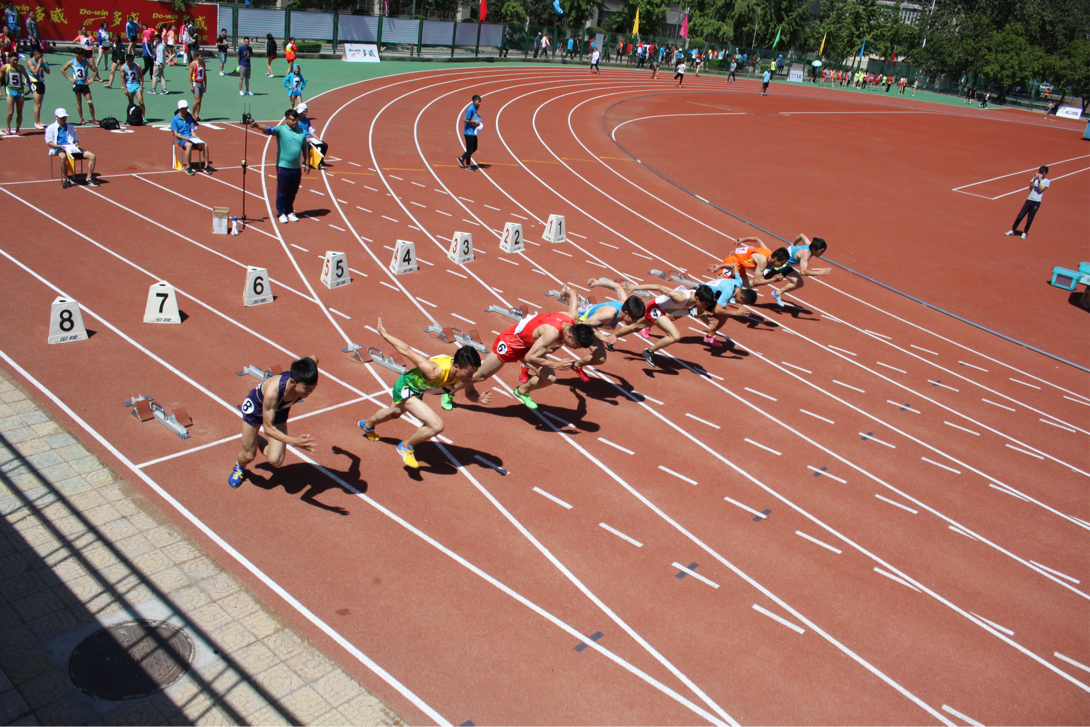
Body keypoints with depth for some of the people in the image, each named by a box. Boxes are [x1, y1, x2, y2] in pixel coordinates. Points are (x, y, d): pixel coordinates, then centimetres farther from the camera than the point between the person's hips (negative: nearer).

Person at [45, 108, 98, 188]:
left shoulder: (70, 127, 25)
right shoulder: (51, 128, 11)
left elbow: (76, 139, 29)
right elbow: (48, 142, 4)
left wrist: (76, 143, 3)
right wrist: (59, 146, -14)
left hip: (72, 148, 5)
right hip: (60, 148, -5)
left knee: (92, 156, -18)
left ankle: (89, 179, -15)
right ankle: (66, 179, -29)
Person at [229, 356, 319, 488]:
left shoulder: (306, 382, -36)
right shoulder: (273, 391, -48)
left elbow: (314, 358, -12)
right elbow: (268, 428, -38)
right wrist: (292, 441, -54)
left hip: (279, 409, 3)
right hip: (257, 405, -3)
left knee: (276, 461, -7)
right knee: (249, 455, 9)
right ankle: (239, 466, 48)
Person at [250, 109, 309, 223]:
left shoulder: (302, 132, 9)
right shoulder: (280, 130, -5)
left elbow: (304, 148, 17)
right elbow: (268, 129, -23)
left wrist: (307, 163, 17)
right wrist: (257, 125, -43)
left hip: (297, 168, 4)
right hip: (283, 167, -4)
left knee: (293, 192, 13)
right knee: (282, 192, 4)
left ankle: (289, 211, 27)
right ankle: (281, 213, 15)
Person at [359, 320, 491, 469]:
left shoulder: (463, 371, -25)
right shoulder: (436, 371, -43)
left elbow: (470, 392, -5)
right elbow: (407, 351, -33)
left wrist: (479, 398, -29)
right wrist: (384, 334, -22)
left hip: (417, 390, 8)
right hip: (405, 388, -8)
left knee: (394, 413, 38)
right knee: (437, 425, -24)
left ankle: (367, 425, 69)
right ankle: (406, 446, 3)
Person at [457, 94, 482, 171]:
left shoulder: (476, 108, 11)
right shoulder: (470, 109, -18)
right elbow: (465, 120, -21)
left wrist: (478, 121, 8)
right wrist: (474, 122, -19)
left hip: (474, 132, 10)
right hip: (469, 132, -9)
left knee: (474, 148, 15)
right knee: (469, 149, -1)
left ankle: (461, 158, 26)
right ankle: (468, 165, 11)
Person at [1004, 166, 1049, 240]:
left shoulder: (1047, 181, 2)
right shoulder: (1035, 178, 13)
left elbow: (1040, 190, -9)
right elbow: (1030, 187, 0)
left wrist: (1039, 180, -10)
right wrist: (1035, 179, -7)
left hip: (1037, 202, -3)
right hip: (1029, 200, 3)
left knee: (1030, 219, 1)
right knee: (1020, 216, -2)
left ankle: (1025, 232, 16)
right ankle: (1013, 230, 9)